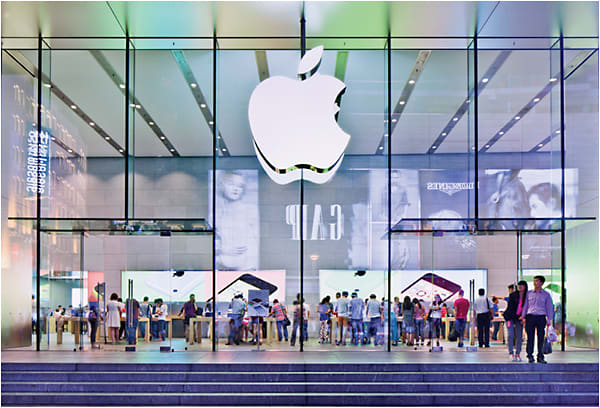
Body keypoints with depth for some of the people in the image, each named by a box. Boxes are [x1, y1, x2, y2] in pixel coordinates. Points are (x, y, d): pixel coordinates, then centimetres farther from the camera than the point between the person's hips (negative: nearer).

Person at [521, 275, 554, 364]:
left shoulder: (546, 295, 7)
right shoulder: (529, 293, 10)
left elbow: (549, 308, 8)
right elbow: (525, 305, 14)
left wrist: (549, 320, 3)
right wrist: (523, 317, 7)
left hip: (541, 317, 0)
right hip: (530, 317, 0)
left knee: (541, 338, 0)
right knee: (530, 337, -2)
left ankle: (540, 357, 7)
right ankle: (530, 356, 4)